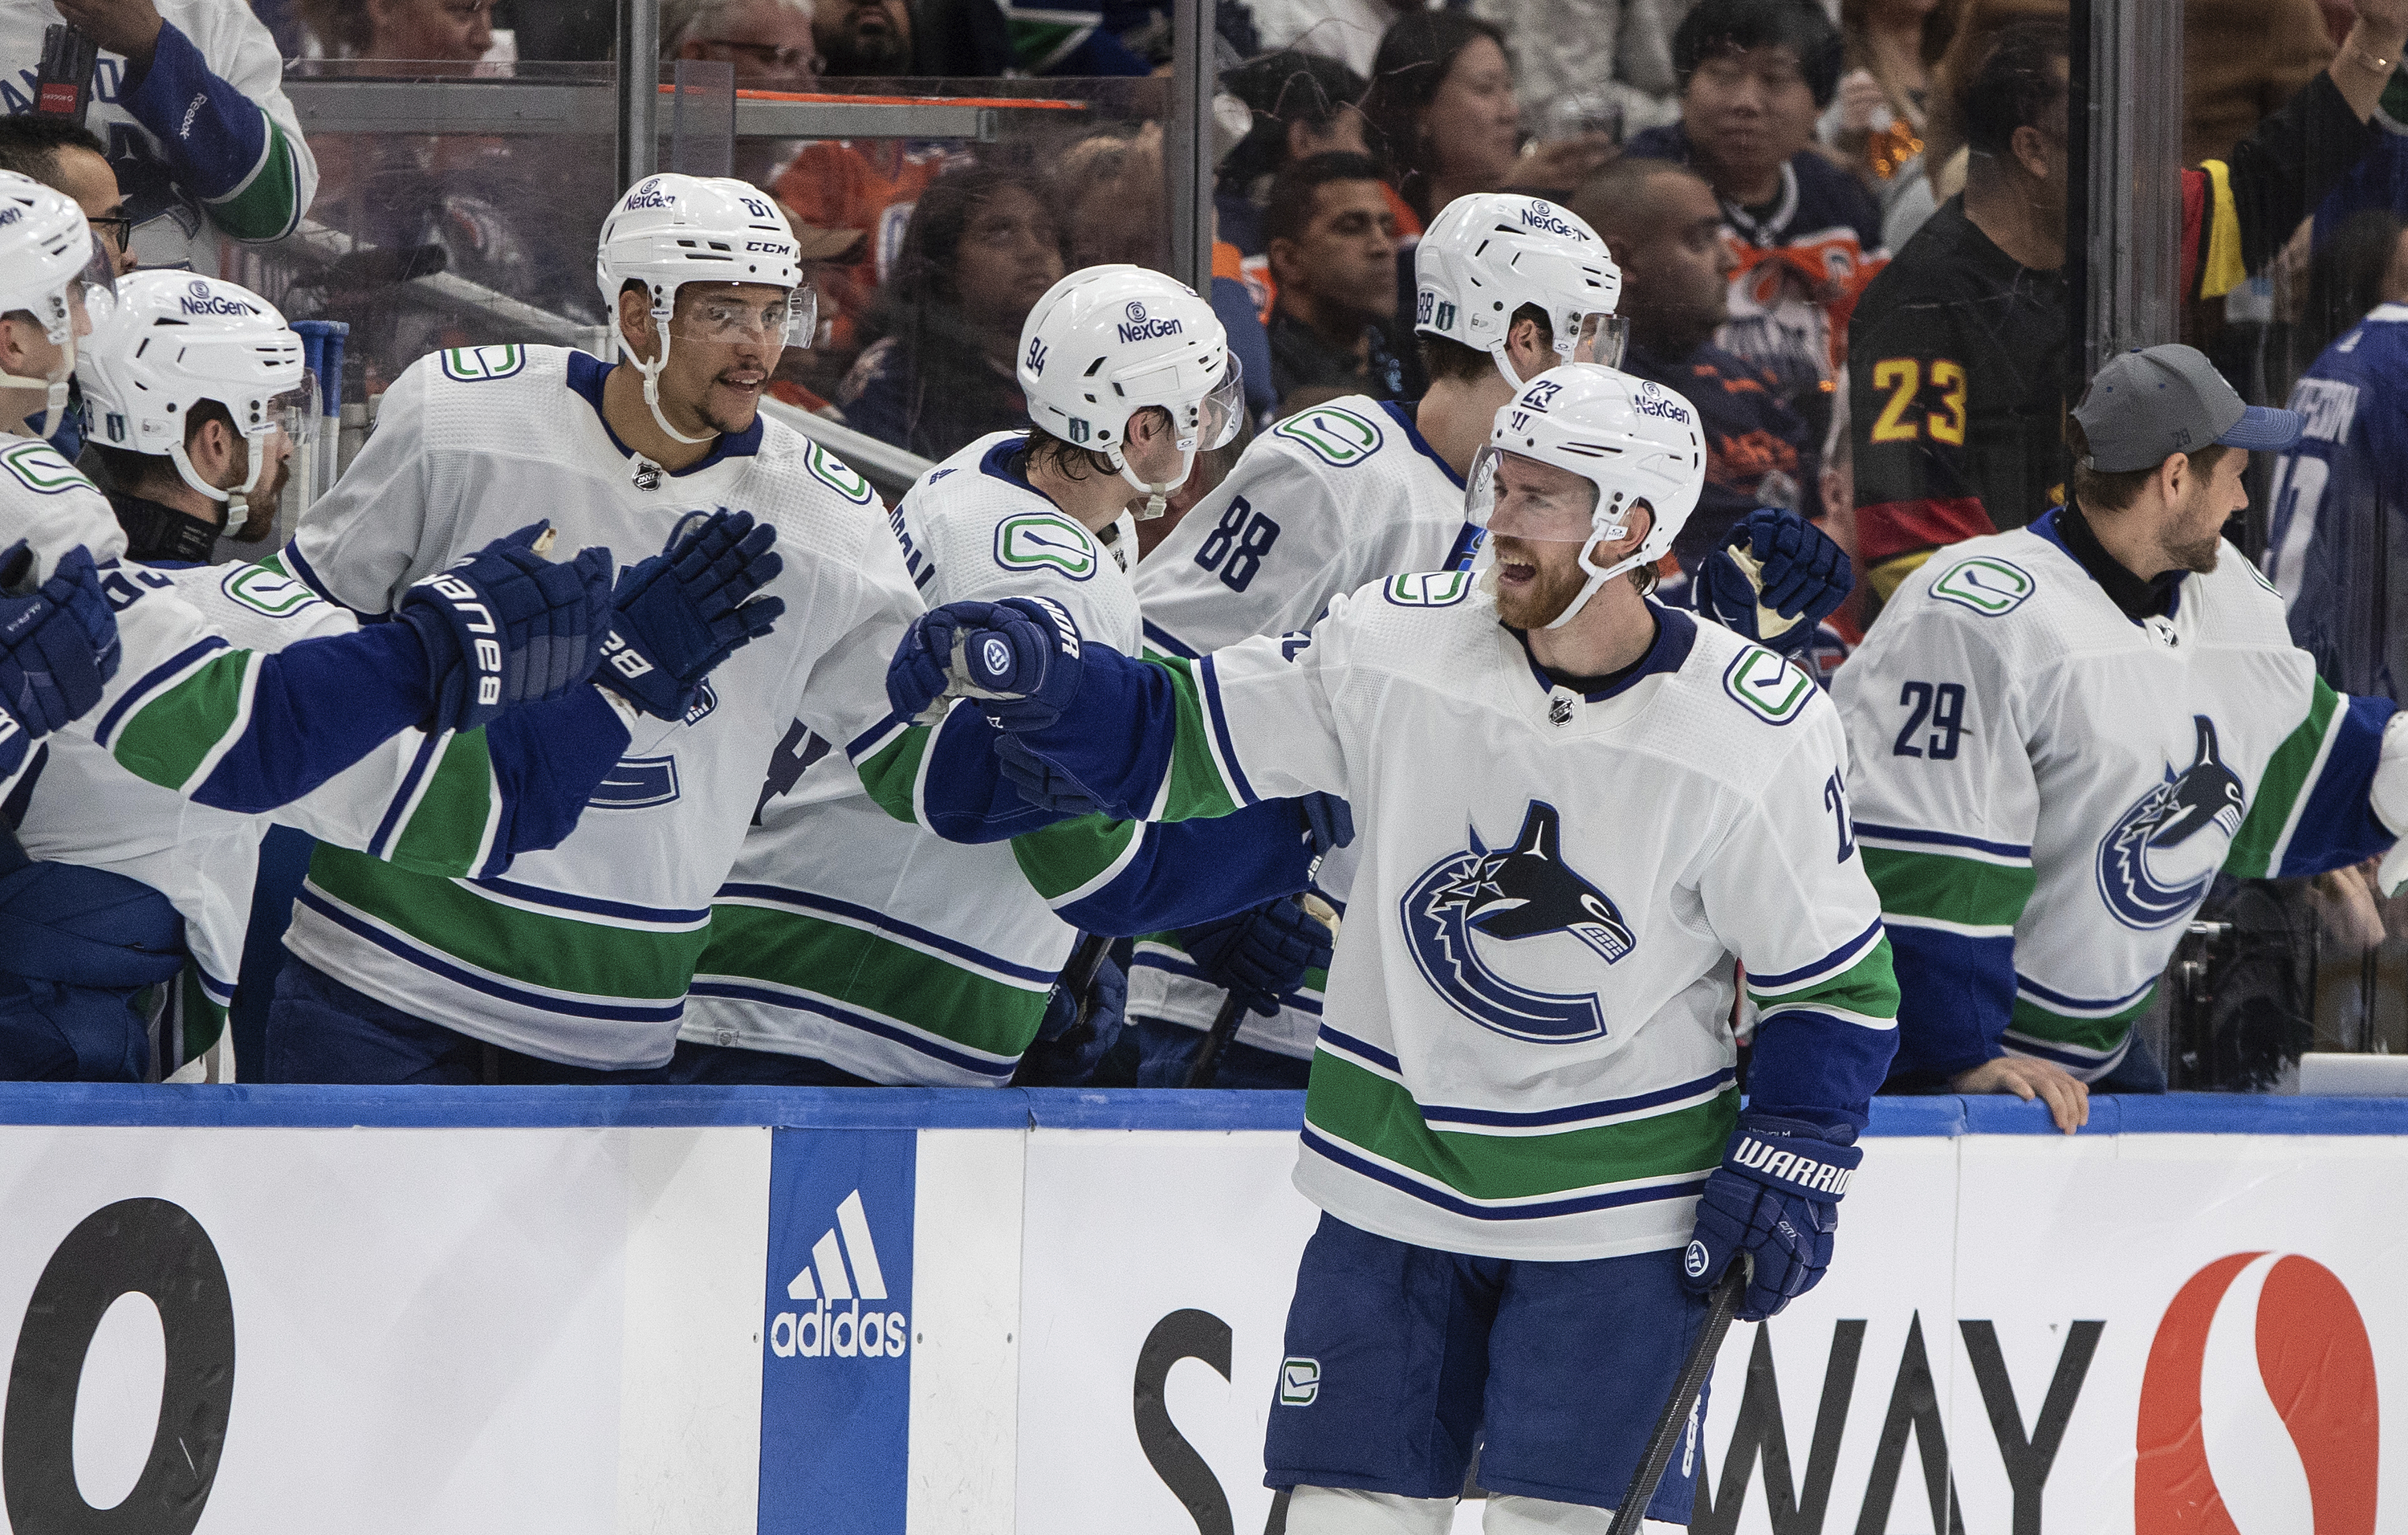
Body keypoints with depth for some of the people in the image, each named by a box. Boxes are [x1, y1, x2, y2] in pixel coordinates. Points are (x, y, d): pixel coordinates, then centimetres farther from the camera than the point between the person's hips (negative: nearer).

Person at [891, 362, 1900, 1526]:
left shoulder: (1757, 731, -13)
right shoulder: (1395, 645, -8)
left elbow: (1833, 973, -2)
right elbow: (1175, 740, 0)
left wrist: (1790, 1166, -9)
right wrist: (1031, 673, -17)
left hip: (1616, 1210, -3)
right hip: (1392, 1181, 3)